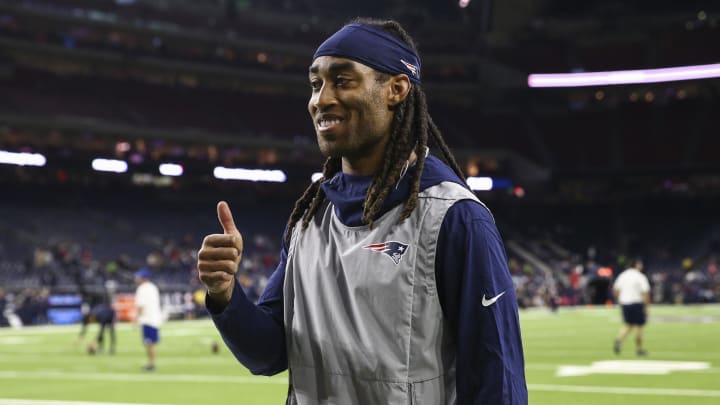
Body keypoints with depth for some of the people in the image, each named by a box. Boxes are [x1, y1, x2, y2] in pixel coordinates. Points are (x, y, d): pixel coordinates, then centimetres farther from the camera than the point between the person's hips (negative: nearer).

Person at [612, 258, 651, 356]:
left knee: (628, 325, 16)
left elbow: (615, 290, 10)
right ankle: (639, 349, 12)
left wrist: (620, 301, 18)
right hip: (636, 303, -5)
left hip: (624, 303, 5)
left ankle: (618, 340, -8)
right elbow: (645, 293, -14)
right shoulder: (640, 277, -9)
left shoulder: (622, 275, 7)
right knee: (638, 326, 6)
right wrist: (646, 307, -9)